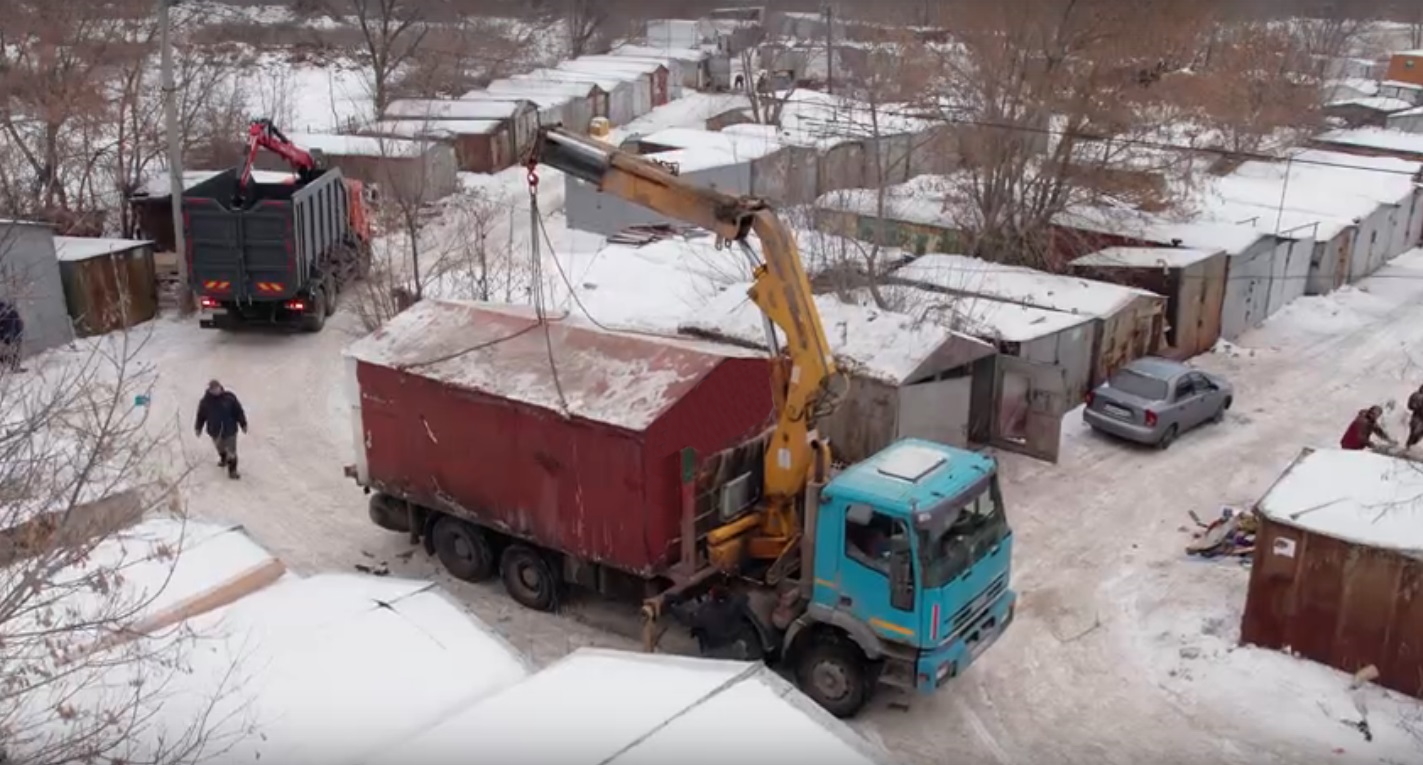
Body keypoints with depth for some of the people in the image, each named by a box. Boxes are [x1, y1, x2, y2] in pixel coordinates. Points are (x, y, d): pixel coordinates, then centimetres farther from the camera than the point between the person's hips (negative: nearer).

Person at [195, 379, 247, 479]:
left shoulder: (230, 397, -18)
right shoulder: (205, 401, -15)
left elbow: (238, 411, -8)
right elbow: (201, 415, -1)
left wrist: (243, 424, -2)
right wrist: (198, 428, 11)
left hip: (230, 430, -2)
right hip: (215, 431, 2)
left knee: (231, 452, 4)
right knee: (220, 448, 27)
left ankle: (232, 471, 21)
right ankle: (223, 459, 58)